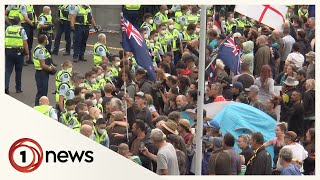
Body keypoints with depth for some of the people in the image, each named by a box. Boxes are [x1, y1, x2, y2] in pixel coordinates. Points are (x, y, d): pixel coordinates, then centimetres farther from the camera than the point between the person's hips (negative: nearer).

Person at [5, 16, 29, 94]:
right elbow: (25, 43, -7)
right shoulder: (21, 30, -5)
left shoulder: (7, 29, 7)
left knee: (8, 70, 4)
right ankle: (18, 88, 14)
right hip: (18, 52, -3)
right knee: (18, 71, 9)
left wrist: (4, 52, 18)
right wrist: (27, 53, -1)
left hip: (8, 52, 3)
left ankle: (5, 86, -13)